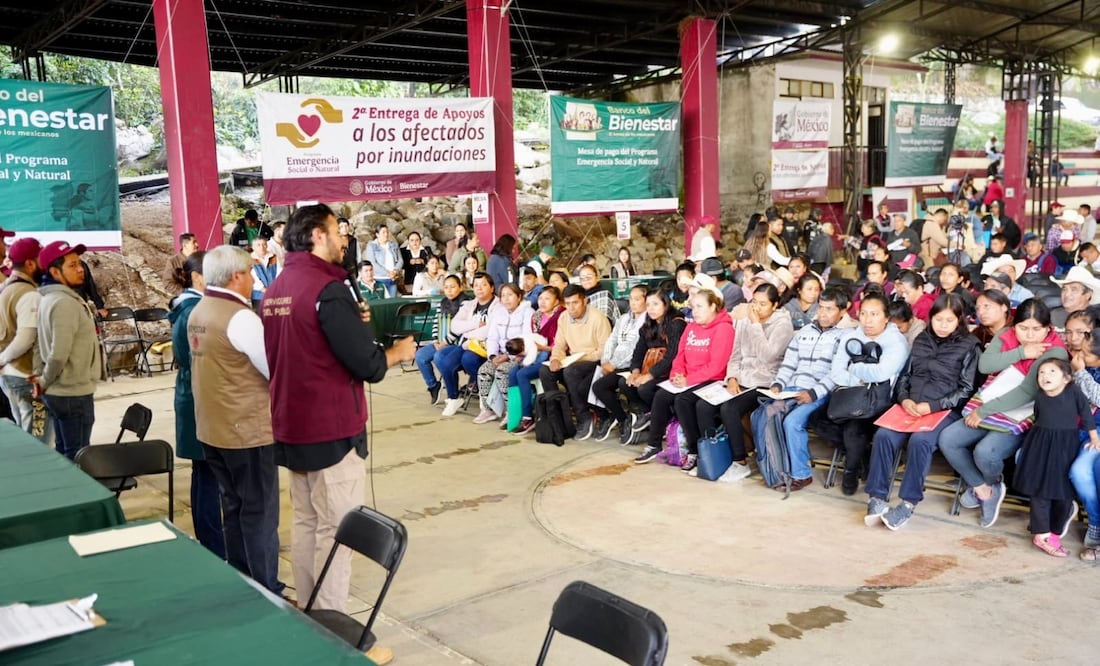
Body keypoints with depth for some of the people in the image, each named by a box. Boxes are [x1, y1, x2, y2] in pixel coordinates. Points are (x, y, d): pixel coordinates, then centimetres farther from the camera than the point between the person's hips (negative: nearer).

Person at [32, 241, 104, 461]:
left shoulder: (49, 298, 9)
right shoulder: (65, 303, -22)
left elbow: (43, 342, 12)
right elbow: (59, 354, -26)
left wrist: (39, 375, 6)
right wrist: (44, 382, -11)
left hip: (58, 392, 9)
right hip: (74, 393, -9)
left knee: (64, 453, 19)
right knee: (77, 457, 0)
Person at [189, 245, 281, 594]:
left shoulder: (198, 313, 8)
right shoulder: (240, 317, -20)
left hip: (211, 428, 9)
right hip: (247, 430, -9)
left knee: (234, 506, 17)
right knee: (260, 512, 1)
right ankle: (266, 593, 9)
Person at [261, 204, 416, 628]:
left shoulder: (276, 289, 8)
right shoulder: (328, 289, -18)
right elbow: (368, 367, -19)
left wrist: (352, 323, 13)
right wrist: (399, 351, 0)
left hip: (292, 426, 9)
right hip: (332, 429, -8)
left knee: (305, 523, 15)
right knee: (336, 530, 0)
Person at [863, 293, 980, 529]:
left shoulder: (969, 346, 3)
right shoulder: (921, 340, 16)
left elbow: (966, 390, -2)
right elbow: (905, 375, 19)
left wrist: (932, 406, -13)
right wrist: (904, 399, -2)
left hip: (945, 410, -4)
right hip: (912, 406, 4)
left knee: (919, 440, -33)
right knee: (883, 436, -24)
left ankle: (909, 503, -22)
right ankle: (876, 498, -18)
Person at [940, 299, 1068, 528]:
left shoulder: (1055, 352, -12)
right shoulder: (1005, 337, 6)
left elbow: (1027, 392, -20)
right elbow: (984, 365, -10)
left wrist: (984, 411, -18)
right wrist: (1021, 352, -19)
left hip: (1019, 420, -6)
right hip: (985, 411, 6)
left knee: (984, 452, -30)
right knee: (947, 439, -10)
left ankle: (992, 484, 7)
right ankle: (981, 488, 7)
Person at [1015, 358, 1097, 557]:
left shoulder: (1073, 391, -10)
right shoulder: (1039, 396, -2)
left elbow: (1086, 413, -1)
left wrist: (1094, 437, 3)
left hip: (1066, 446, -1)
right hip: (1040, 445, 1)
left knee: (1064, 490, 6)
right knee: (1039, 490, 0)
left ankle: (1055, 531, 22)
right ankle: (1042, 534, 6)